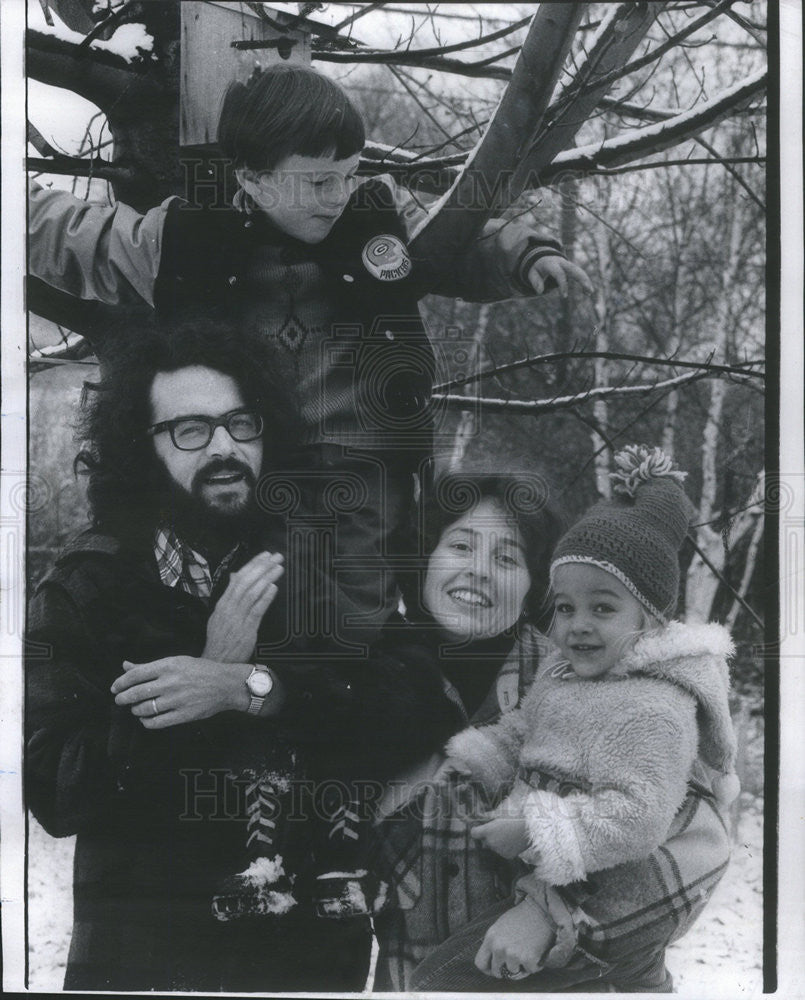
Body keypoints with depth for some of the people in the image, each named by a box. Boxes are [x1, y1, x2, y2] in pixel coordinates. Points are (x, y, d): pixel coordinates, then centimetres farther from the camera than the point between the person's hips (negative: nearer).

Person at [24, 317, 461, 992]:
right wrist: (213, 664, -21)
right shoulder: (85, 588, -7)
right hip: (142, 955, -1)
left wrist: (250, 687, -26)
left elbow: (427, 717, -16)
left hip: (319, 949, 1)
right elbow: (54, 796, -16)